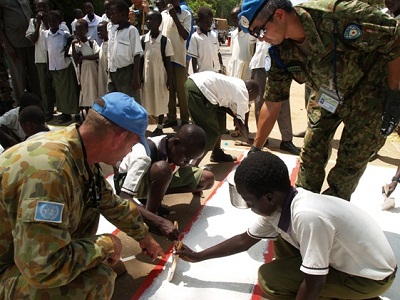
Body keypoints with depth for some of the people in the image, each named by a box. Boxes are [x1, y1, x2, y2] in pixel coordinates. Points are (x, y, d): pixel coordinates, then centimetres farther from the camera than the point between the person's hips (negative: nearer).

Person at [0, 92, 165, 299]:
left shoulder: (79, 153, -6)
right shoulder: (50, 169, -34)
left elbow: (112, 204, 9)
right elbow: (43, 267, -33)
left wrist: (144, 237, 21)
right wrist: (105, 245, -19)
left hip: (25, 247, 8)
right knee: (97, 280, -25)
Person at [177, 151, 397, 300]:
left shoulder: (307, 216, -34)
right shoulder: (278, 205, -8)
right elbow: (245, 240, 6)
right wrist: (197, 257, 12)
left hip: (372, 274, -8)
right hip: (348, 257, 8)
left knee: (270, 279, -15)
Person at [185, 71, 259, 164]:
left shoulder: (236, 85, 25)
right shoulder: (243, 93, 0)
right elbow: (241, 125, 1)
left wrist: (235, 115, 13)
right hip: (199, 88, -10)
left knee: (219, 119, 22)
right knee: (211, 133, -3)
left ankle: (217, 154, 33)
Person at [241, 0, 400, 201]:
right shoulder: (280, 53, -16)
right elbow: (272, 102, -7)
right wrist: (255, 149, -5)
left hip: (369, 92, -4)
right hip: (328, 95, 5)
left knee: (351, 161, -2)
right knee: (311, 151, 4)